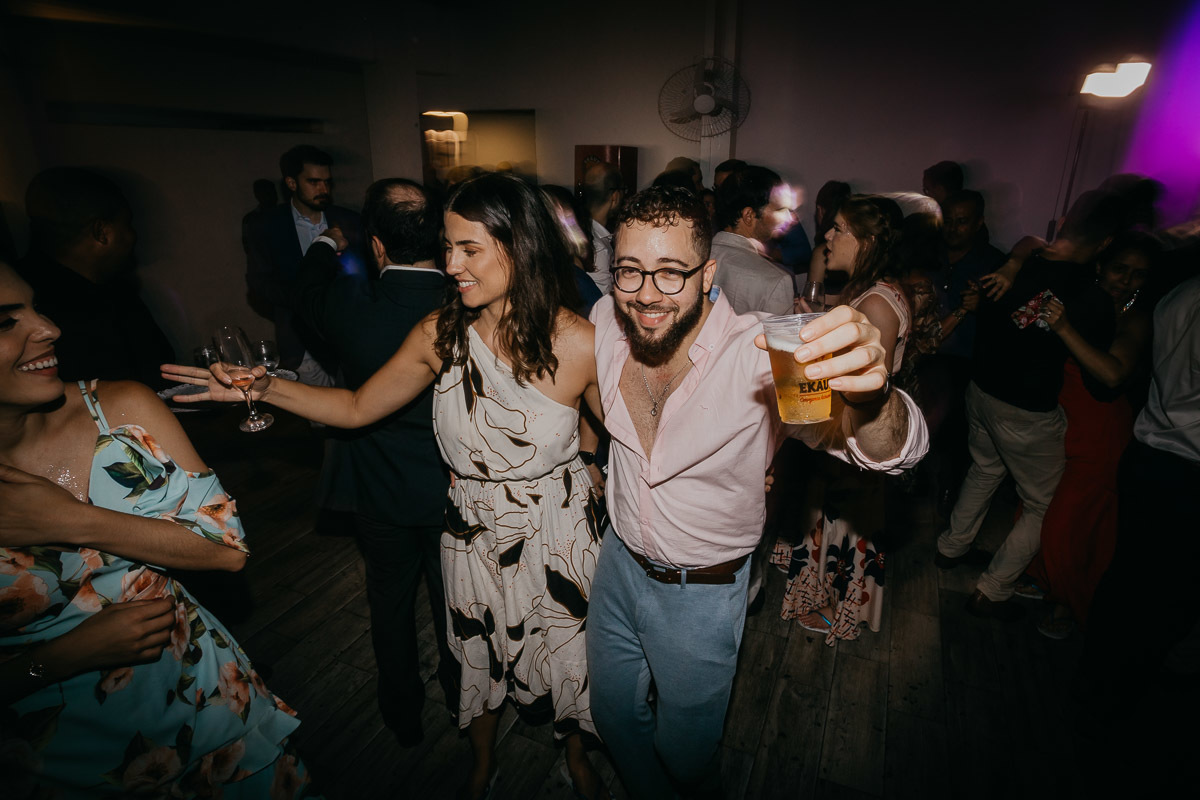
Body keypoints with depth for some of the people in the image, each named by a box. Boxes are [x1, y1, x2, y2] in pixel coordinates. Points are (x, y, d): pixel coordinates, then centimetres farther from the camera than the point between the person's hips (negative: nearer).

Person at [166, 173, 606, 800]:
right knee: (477, 654, 24)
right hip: (471, 531, 3)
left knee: (568, 655, 20)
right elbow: (357, 407, -1)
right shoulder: (439, 333, -11)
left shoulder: (578, 342, -21)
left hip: (559, 534, -2)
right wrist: (261, 388, -9)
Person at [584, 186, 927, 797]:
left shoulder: (758, 357, -30)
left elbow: (891, 449, -39)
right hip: (618, 559, 5)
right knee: (611, 714, 27)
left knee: (684, 748, 21)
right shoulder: (605, 321, -14)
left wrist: (868, 395, -59)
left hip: (702, 592, -4)